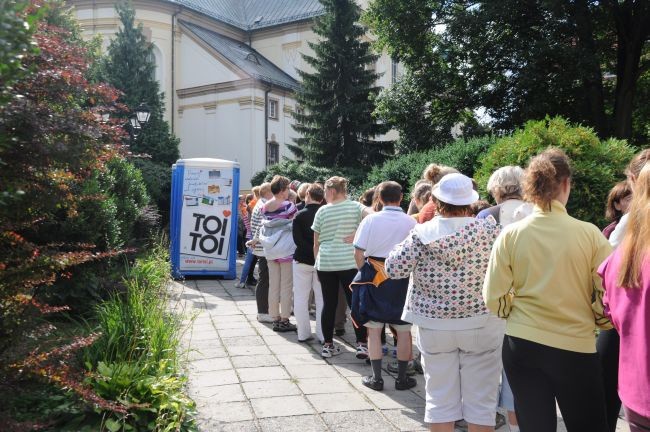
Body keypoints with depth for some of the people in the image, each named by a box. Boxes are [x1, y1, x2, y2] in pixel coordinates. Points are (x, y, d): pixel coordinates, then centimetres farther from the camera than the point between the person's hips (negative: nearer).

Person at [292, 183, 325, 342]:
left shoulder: (299, 215, -7)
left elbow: (297, 239, -16)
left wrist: (311, 251, -15)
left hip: (302, 260, -1)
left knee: (301, 298, 9)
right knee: (322, 299, 9)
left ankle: (303, 334, 12)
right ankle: (323, 334, 10)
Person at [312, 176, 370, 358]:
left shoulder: (322, 211, 2)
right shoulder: (355, 207, 0)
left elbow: (316, 242, 6)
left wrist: (317, 261, 18)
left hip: (325, 263, 1)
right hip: (349, 262, -1)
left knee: (329, 304, 8)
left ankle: (327, 345, 15)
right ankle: (361, 344, 2)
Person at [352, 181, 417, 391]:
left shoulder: (371, 219, -7)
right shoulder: (411, 222, -5)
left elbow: (358, 252, -7)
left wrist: (364, 272, 7)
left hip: (374, 277, 0)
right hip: (402, 278, 1)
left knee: (374, 329, 10)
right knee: (404, 330, 11)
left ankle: (376, 378, 16)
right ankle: (402, 378, 20)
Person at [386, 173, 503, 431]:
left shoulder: (422, 233, -8)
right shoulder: (488, 229, -7)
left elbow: (393, 269, -8)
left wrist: (400, 247, 10)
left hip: (434, 324, 1)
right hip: (481, 323, 0)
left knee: (440, 398, 13)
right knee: (481, 397, 12)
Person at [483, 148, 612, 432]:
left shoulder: (510, 235, -9)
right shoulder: (590, 234, -11)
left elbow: (494, 300, -4)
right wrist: (600, 321, 15)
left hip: (521, 346, 1)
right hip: (575, 347, -1)